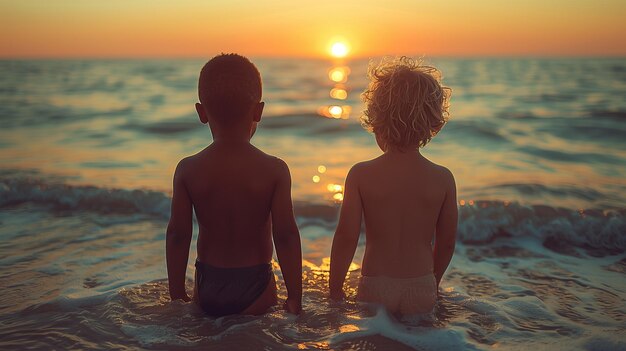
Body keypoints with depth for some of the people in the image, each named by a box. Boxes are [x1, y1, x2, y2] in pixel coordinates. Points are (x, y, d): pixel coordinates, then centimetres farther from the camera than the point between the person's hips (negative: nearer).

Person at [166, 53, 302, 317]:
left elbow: (177, 235, -5)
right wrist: (295, 297, -3)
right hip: (255, 284, -2)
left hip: (207, 285, 2)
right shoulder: (274, 170, -12)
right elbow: (286, 236, -12)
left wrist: (177, 295, 6)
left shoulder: (188, 169, -7)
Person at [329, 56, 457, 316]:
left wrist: (335, 288, 2)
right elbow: (446, 242, 2)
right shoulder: (443, 178, -7)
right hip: (422, 289, 2)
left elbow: (346, 237, -11)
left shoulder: (361, 175, -12)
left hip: (375, 287, -1)